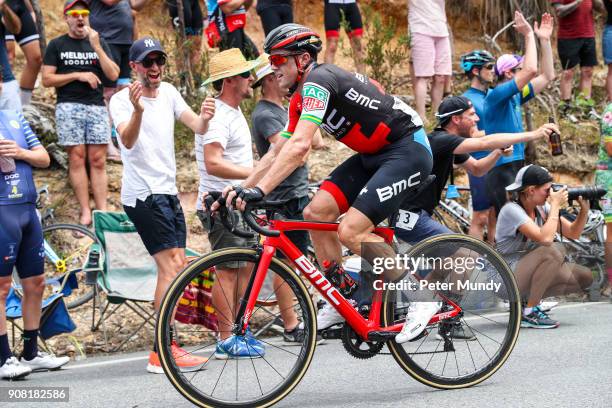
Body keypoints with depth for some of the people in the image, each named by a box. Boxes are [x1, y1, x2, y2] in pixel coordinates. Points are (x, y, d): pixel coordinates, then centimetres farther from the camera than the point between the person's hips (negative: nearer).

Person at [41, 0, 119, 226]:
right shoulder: (57, 45, 8)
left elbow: (113, 75, 2)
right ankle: (85, 212, -4)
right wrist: (78, 75, -9)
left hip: (96, 106, 2)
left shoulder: (99, 43, 13)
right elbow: (47, 79, 0)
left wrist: (96, 46, -7)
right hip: (69, 107, -2)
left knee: (98, 160, -2)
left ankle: (102, 211, -4)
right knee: (77, 158, -5)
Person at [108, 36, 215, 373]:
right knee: (172, 267, -15)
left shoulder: (168, 92, 9)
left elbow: (196, 126, -3)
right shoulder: (122, 100, -10)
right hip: (143, 194, -8)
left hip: (168, 191, 8)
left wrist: (205, 118, -27)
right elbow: (127, 141, -28)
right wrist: (137, 111, -47)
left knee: (173, 267, 8)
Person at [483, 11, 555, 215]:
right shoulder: (496, 95, -14)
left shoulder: (515, 97, 13)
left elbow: (547, 76, 19)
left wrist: (545, 39, 13)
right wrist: (529, 35, -17)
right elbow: (530, 70, -25)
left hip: (516, 170, 9)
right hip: (501, 173, -9)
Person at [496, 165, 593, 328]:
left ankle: (529, 300, 7)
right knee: (554, 251, -31)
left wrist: (584, 209, -9)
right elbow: (545, 238, -33)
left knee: (585, 277, -4)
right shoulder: (511, 210, -20)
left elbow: (573, 233, 7)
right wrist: (555, 205, -22)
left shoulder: (542, 209, 4)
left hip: (526, 274, 8)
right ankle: (529, 313, -20)